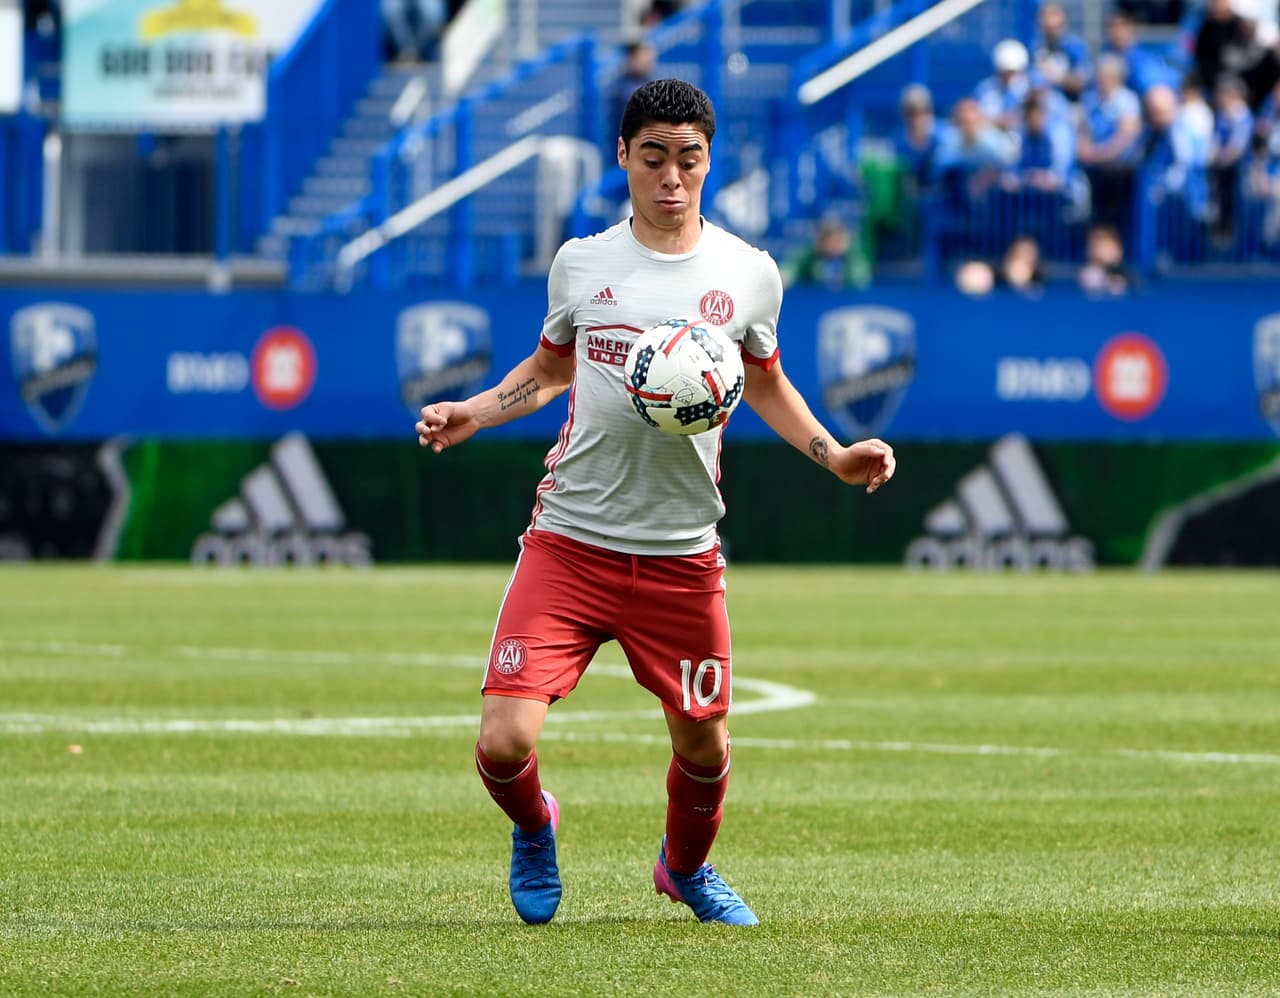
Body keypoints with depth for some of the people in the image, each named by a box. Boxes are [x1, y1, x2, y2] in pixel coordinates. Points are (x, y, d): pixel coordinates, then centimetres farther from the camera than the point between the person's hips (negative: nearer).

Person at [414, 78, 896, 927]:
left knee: (703, 742, 10)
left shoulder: (748, 275, 2)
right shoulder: (581, 265, 3)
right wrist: (473, 413, 3)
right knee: (505, 744, -13)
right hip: (569, 541, -1)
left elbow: (764, 381, 19)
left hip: (682, 557, 1)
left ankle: (686, 866, 44)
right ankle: (534, 827, 24)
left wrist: (834, 455, 5)